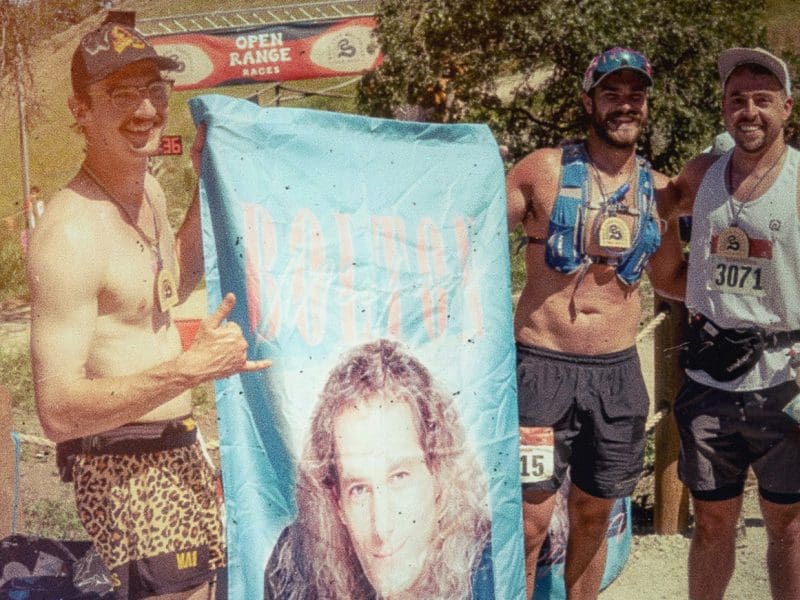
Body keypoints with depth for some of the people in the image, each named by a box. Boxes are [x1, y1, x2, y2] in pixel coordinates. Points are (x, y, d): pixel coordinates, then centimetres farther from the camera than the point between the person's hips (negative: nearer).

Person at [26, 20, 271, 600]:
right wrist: (189, 368, -32)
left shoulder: (150, 191, 4)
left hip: (179, 449, 9)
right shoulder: (71, 233, -24)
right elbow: (58, 411, -26)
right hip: (123, 467, -9)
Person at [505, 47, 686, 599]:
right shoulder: (545, 169, -5)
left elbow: (669, 278, 19)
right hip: (543, 365, -3)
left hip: (618, 370, 4)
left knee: (593, 515, 15)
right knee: (531, 520, -3)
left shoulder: (660, 190, 7)